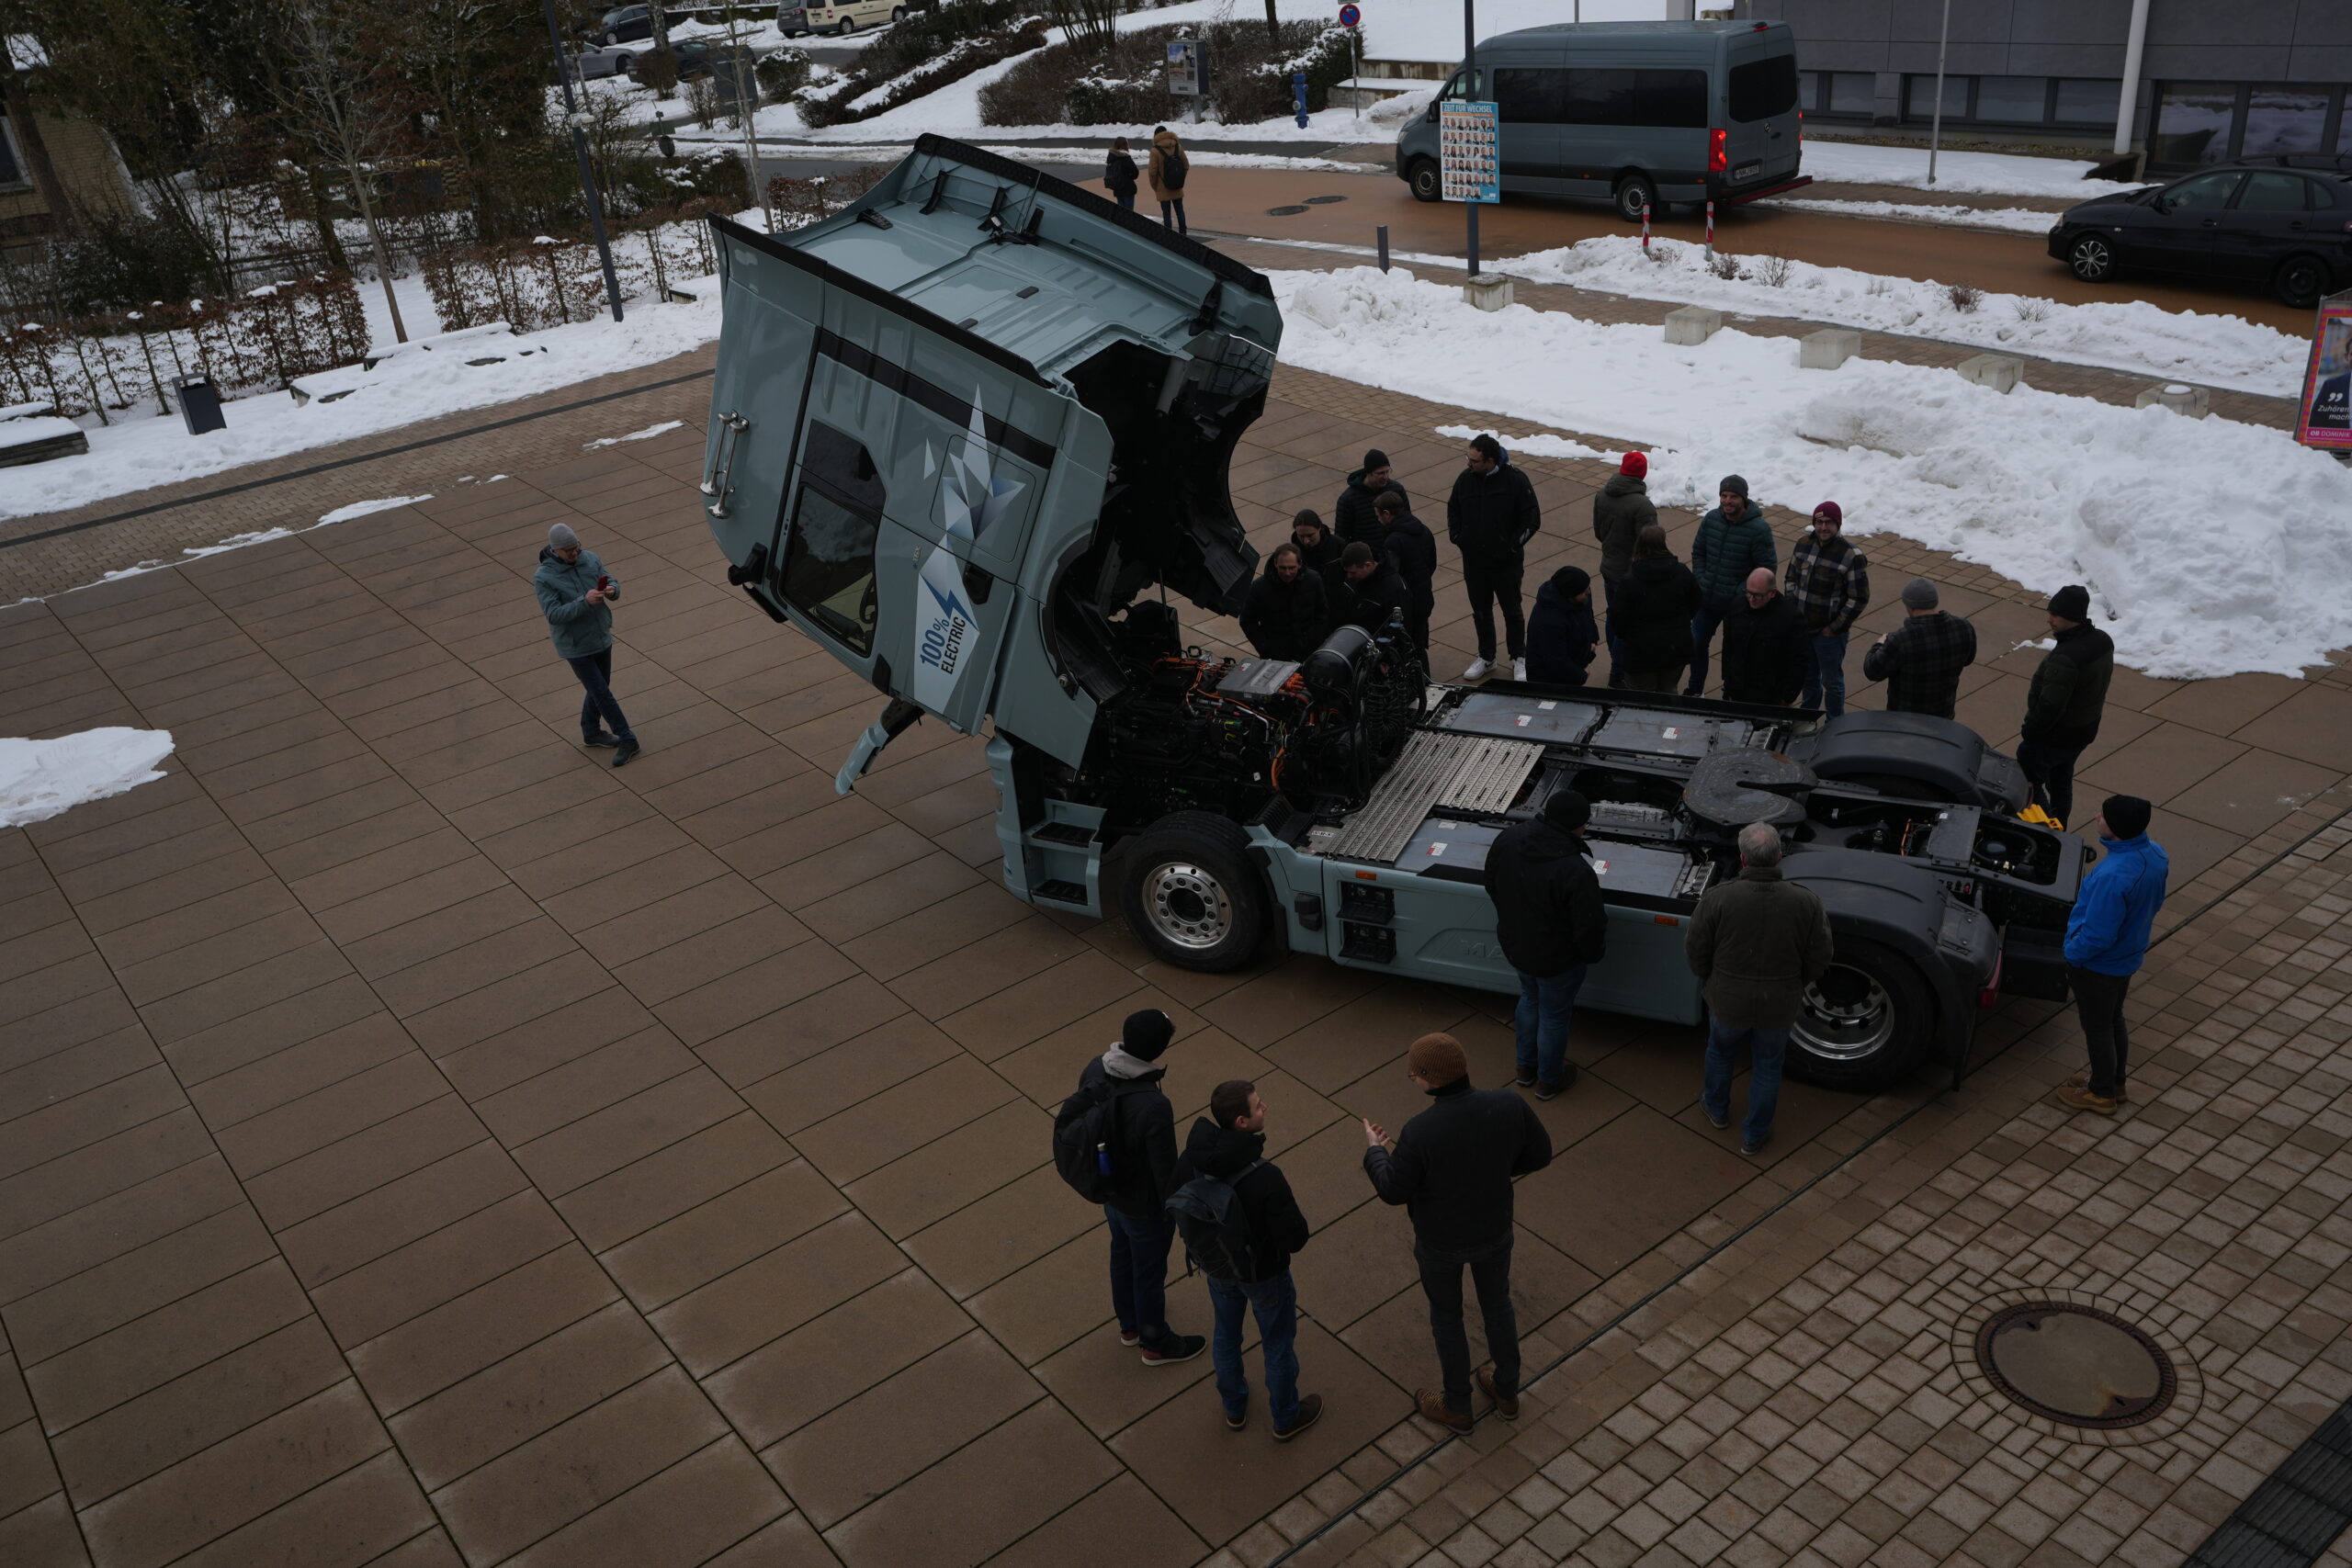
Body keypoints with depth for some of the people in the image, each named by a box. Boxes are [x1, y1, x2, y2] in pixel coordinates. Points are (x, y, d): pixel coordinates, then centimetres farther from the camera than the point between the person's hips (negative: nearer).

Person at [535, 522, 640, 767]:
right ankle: (627, 740, 12)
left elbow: (614, 587, 0)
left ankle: (591, 733, 40)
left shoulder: (589, 559, -7)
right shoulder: (543, 577, -21)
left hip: (601, 637, 5)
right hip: (575, 646, -5)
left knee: (599, 689, 19)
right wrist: (585, 602, -38)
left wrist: (612, 590, -25)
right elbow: (554, 615, -26)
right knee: (602, 694, 0)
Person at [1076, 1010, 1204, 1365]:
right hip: (1145, 1204, -7)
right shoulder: (1154, 1108, -40)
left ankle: (1129, 1323, 54)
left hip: (1109, 1188, 7)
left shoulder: (1094, 1071, -19)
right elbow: (1166, 1171, -27)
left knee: (1122, 1254, 30)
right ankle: (1156, 1343, 43)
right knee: (1149, 1271, 18)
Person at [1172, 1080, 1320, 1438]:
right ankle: (1286, 1418, 45)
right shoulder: (1265, 1178, -39)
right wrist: (1296, 1216, -8)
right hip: (1262, 1273, -5)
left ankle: (1234, 1407, 52)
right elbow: (1295, 1239, -29)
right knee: (1278, 1342, 22)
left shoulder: (1192, 1157, -22)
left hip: (1215, 1265, 5)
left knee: (1226, 1332, 29)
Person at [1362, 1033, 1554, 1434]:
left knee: (1446, 1315, 24)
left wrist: (1373, 1151, -1)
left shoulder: (1420, 1133, -37)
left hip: (1440, 1240, -3)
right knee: (1497, 1302, 30)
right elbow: (1540, 1154, -10)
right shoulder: (1508, 1105, -27)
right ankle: (1506, 1392, 52)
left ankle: (1456, 1406, 46)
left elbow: (1393, 1191, -21)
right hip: (1494, 1228, 3)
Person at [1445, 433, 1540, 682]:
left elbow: (1532, 519, -10)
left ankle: (1519, 658, 26)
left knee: (1512, 611, 9)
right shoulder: (1465, 479, -5)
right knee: (1481, 611, 16)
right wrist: (1457, 537, 0)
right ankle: (1486, 657, 33)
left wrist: (1513, 545, -13)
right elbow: (1453, 510, 12)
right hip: (1473, 561, 4)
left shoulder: (1516, 481, -16)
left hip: (1506, 563, -4)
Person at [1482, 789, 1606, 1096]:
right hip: (1556, 960, -6)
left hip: (1514, 945, 6)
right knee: (1554, 1016, 19)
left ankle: (1526, 1068, 50)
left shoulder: (1507, 838, -16)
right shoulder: (1577, 872, -36)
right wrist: (1594, 953, -2)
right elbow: (1590, 929, -24)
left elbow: (1492, 886, 2)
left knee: (1530, 999, 30)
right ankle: (1548, 1080, 41)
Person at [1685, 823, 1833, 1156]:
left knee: (1720, 1051, 29)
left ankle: (1716, 1108, 53)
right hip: (1780, 1004, 1)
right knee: (1767, 1067, 23)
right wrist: (1793, 985, 11)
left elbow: (1695, 951, -13)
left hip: (1727, 1000, 0)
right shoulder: (1807, 902, -19)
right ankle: (1754, 1136, 38)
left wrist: (1710, 980, 8)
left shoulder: (1717, 898, -24)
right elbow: (1818, 960, -8)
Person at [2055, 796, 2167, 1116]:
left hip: (2098, 965, -8)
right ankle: (2115, 1082, 45)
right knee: (2113, 1020, 27)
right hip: (2129, 955, 8)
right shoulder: (2155, 853, -11)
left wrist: (2071, 955, -14)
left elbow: (2097, 936, -32)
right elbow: (2154, 903, 7)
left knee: (2097, 1028, 14)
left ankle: (2101, 1094, 33)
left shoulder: (2113, 876, -39)